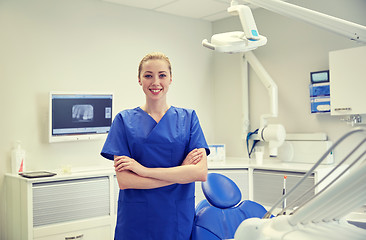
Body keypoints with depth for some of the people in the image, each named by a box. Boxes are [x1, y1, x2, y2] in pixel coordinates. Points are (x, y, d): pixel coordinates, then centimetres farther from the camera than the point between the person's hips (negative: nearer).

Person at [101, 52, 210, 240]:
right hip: (136, 223, -1)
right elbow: (123, 180, -10)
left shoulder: (188, 118, 2)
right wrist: (181, 172, -14)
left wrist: (144, 170, -15)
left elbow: (201, 173, -10)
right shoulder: (125, 120, -1)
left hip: (179, 220, 1)